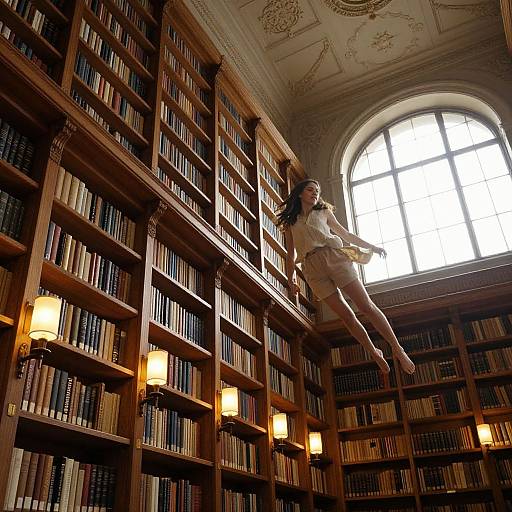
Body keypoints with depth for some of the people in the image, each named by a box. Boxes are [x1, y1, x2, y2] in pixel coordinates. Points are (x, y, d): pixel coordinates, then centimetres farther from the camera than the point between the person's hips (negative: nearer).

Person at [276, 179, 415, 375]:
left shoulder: (324, 212, 19)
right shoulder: (290, 222, 18)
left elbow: (346, 235, 21)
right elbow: (291, 255, 18)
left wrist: (371, 246, 17)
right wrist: (291, 278, 8)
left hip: (334, 256, 0)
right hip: (312, 267, 0)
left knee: (366, 306, -8)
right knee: (346, 315, -3)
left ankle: (397, 349, -1)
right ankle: (374, 353, 11)